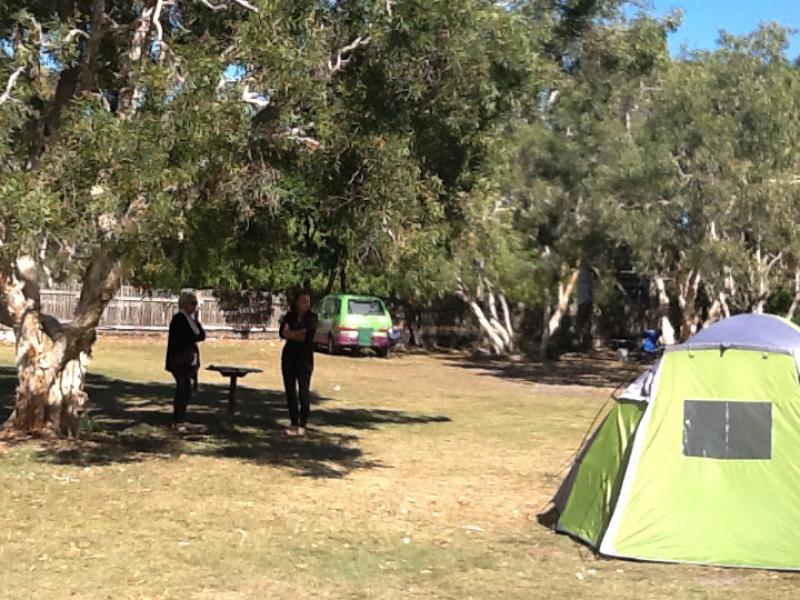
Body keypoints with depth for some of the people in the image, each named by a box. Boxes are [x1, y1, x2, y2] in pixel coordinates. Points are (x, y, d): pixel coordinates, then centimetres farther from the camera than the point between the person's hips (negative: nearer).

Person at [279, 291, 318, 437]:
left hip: (305, 359, -4)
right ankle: (294, 423, 14)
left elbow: (309, 335, -16)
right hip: (289, 357, 4)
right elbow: (282, 333, -6)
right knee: (290, 391, 6)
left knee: (304, 391, -7)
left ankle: (302, 425, -5)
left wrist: (291, 334, -8)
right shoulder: (289, 316, 7)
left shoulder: (311, 318, 0)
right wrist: (299, 333, -15)